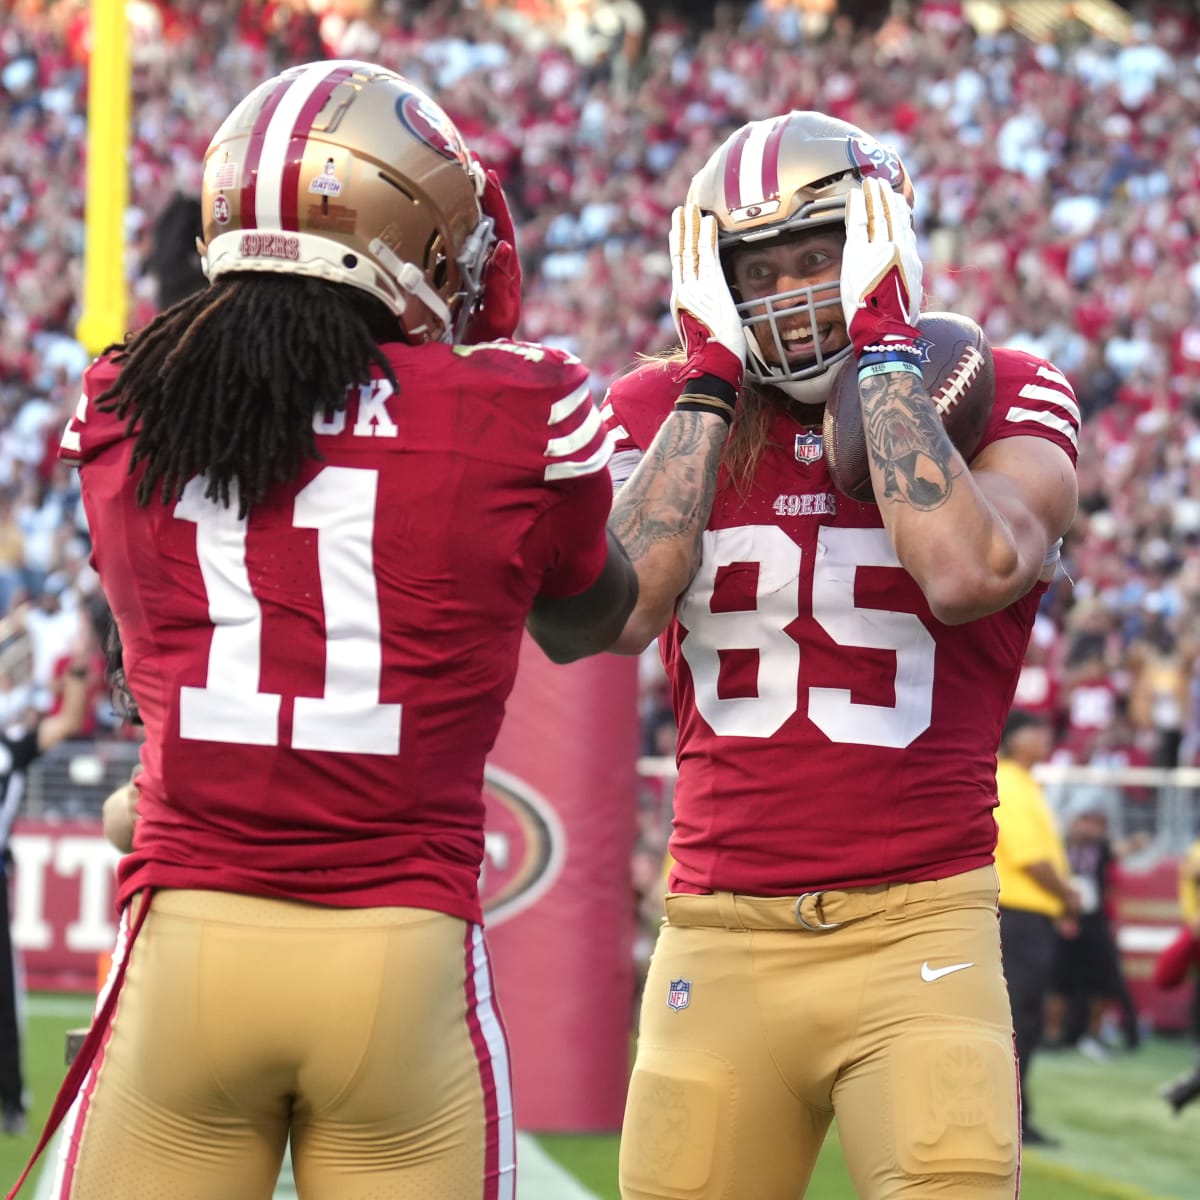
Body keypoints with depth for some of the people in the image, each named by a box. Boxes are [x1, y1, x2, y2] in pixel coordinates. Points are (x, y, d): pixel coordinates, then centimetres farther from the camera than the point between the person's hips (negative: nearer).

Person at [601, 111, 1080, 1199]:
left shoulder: (1003, 404, 2)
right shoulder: (663, 408, 9)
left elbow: (965, 575, -20)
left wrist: (881, 346, -12)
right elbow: (621, 612, -9)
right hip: (722, 937, 3)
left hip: (917, 936, -2)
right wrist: (713, 372, -5)